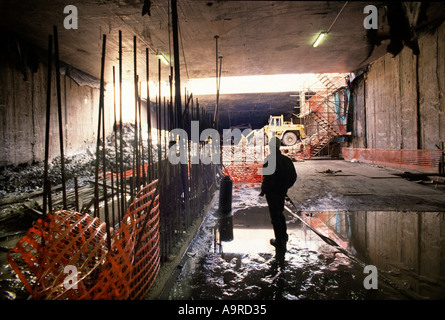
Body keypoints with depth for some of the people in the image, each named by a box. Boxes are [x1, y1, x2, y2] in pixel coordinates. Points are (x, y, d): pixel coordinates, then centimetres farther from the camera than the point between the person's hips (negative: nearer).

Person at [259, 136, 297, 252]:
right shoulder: (287, 160, 1)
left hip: (272, 193, -6)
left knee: (275, 216, 5)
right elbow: (293, 176, 8)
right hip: (282, 192, 7)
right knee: (280, 213, 25)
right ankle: (284, 235, 34)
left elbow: (267, 179, -24)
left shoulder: (269, 161, -21)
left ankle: (279, 241, 14)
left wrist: (262, 192, -9)